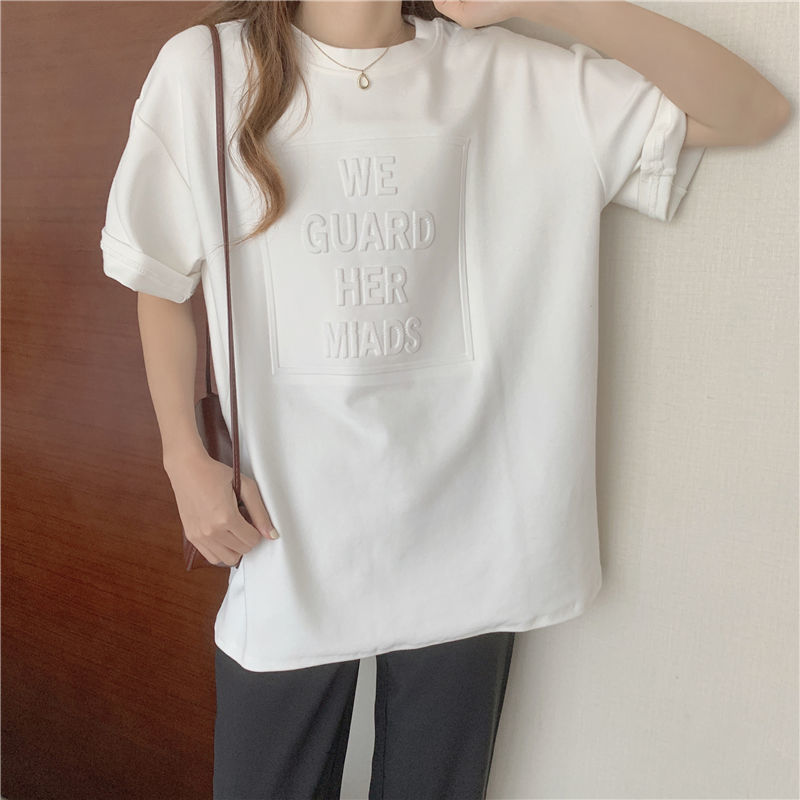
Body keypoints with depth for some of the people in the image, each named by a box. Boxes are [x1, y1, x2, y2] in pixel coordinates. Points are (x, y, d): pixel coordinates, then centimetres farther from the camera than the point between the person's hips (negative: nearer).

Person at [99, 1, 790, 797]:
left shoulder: (508, 77, -2)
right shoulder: (206, 68, -3)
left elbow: (755, 111, -4)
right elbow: (162, 283, 6)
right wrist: (186, 460, -3)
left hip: (467, 540, 1)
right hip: (289, 539, 0)